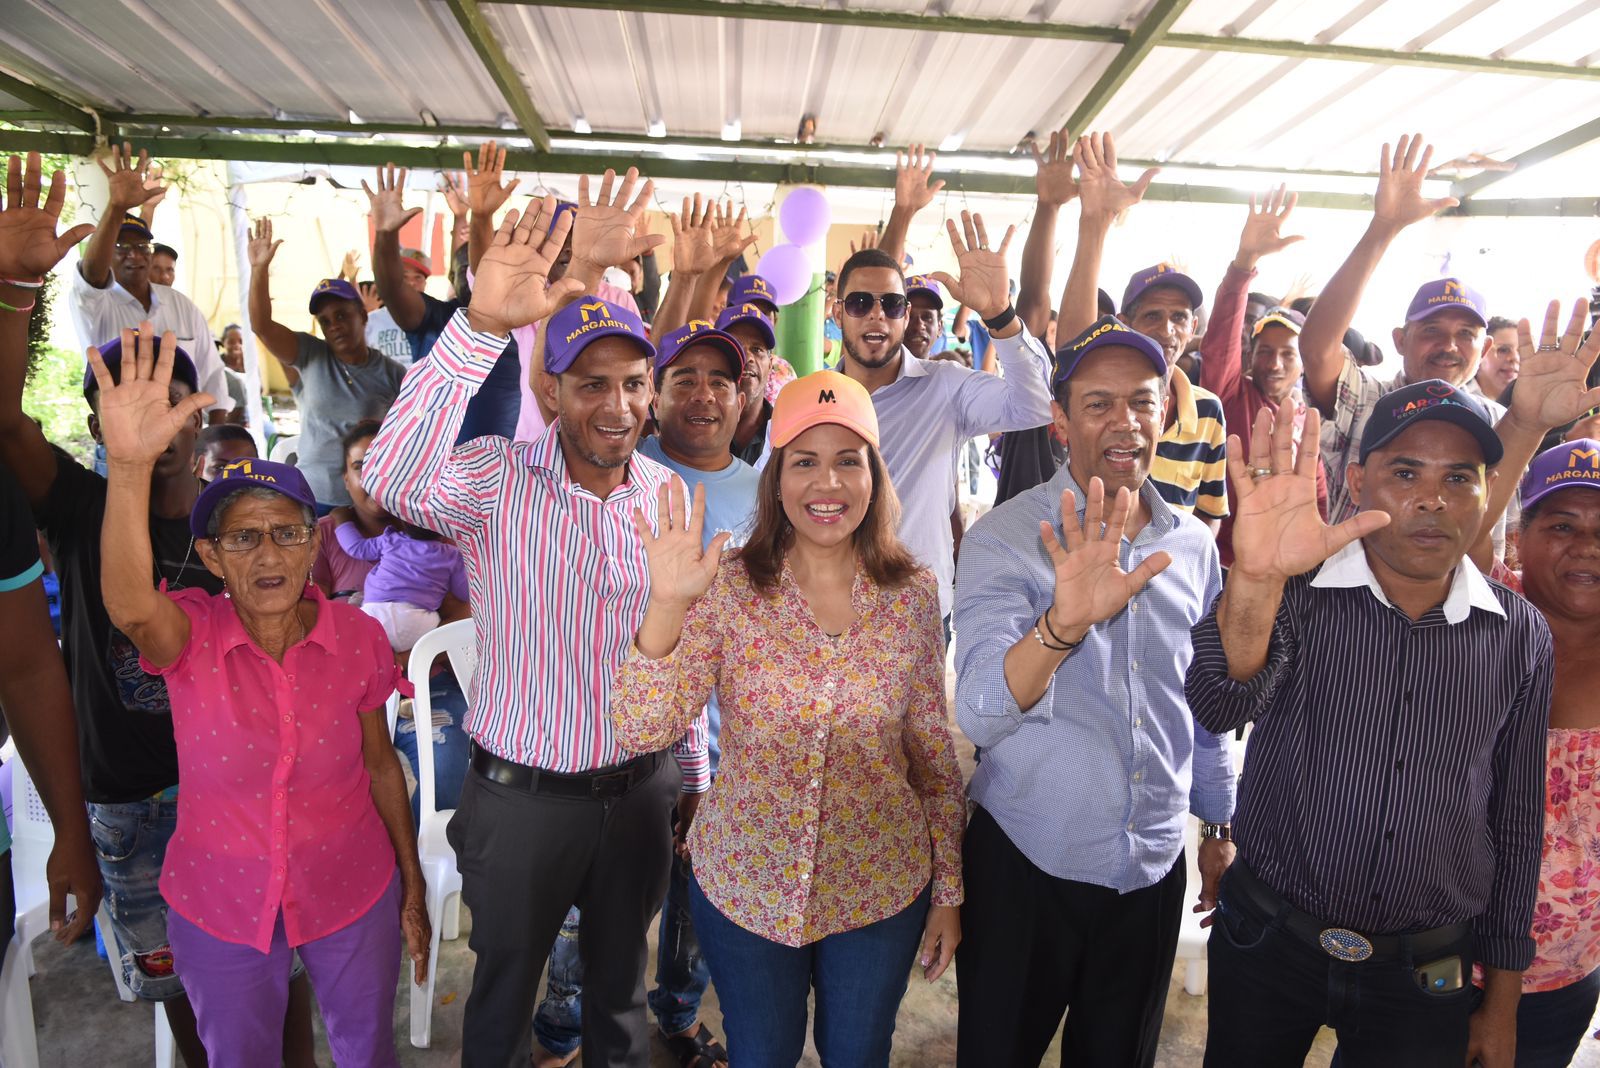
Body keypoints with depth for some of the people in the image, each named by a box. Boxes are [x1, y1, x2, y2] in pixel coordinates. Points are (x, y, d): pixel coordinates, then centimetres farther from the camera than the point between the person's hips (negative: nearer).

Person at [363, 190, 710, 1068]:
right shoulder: (498, 479, -15)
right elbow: (393, 478, -38)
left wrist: (695, 776, 11)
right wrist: (482, 324, -48)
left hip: (638, 791, 3)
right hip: (520, 794, -3)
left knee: (621, 989, 24)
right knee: (503, 994, 21)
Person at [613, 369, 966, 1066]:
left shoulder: (913, 594, -8)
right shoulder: (727, 587, -13)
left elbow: (936, 755, 0)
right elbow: (642, 731, -20)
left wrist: (949, 891, 4)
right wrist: (666, 604, -34)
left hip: (882, 892, 1)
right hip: (744, 885, -1)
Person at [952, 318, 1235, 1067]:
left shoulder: (1193, 543, 0)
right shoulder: (1003, 539, -15)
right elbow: (979, 715, -29)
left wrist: (1219, 825, 17)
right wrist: (1063, 621, -45)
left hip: (1154, 867, 4)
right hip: (1025, 865, -3)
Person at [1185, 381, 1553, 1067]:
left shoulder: (1521, 637, -4)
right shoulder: (1299, 588, -11)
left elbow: (1516, 822, 5)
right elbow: (1219, 709, -30)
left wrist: (1502, 998, 9)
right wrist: (1256, 580, -49)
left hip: (1425, 974, 1)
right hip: (1265, 939, -1)